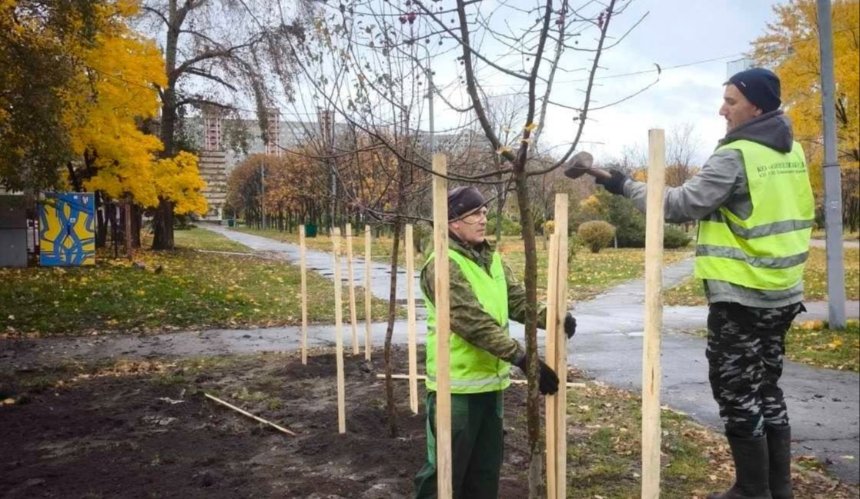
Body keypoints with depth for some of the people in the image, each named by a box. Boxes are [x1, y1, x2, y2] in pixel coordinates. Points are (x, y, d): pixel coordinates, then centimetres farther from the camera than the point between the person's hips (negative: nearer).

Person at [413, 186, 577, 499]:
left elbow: (518, 300, 5)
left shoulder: (492, 259, 10)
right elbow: (475, 323, -26)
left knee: (486, 467, 19)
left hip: (490, 382, 8)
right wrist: (522, 358, -29)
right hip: (456, 386, -8)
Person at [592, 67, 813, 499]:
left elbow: (683, 205, -18)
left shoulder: (736, 155, -16)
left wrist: (627, 187, -10)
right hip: (781, 293, 9)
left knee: (737, 394, 2)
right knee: (766, 388, 17)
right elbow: (800, 215, 18)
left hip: (740, 296, -9)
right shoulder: (791, 152, 10)